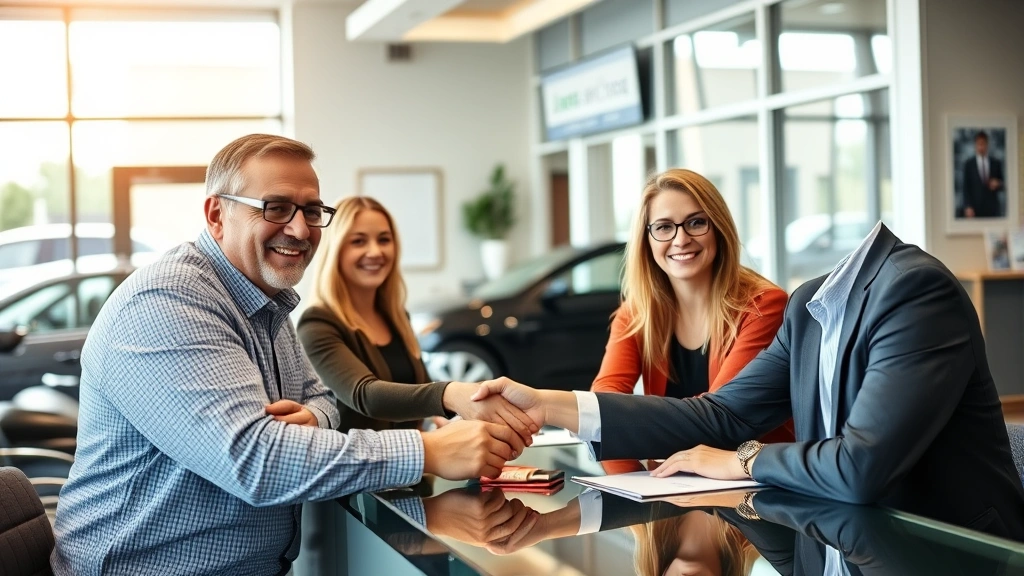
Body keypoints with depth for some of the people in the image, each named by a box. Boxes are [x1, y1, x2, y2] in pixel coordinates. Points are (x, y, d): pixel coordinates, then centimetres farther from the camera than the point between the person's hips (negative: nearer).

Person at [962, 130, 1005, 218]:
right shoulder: (968, 164, 3)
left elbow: (1003, 187, 15)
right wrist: (968, 207, -9)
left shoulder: (996, 163, 10)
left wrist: (998, 184, -8)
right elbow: (966, 188, 0)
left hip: (992, 208, 2)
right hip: (975, 209, -2)